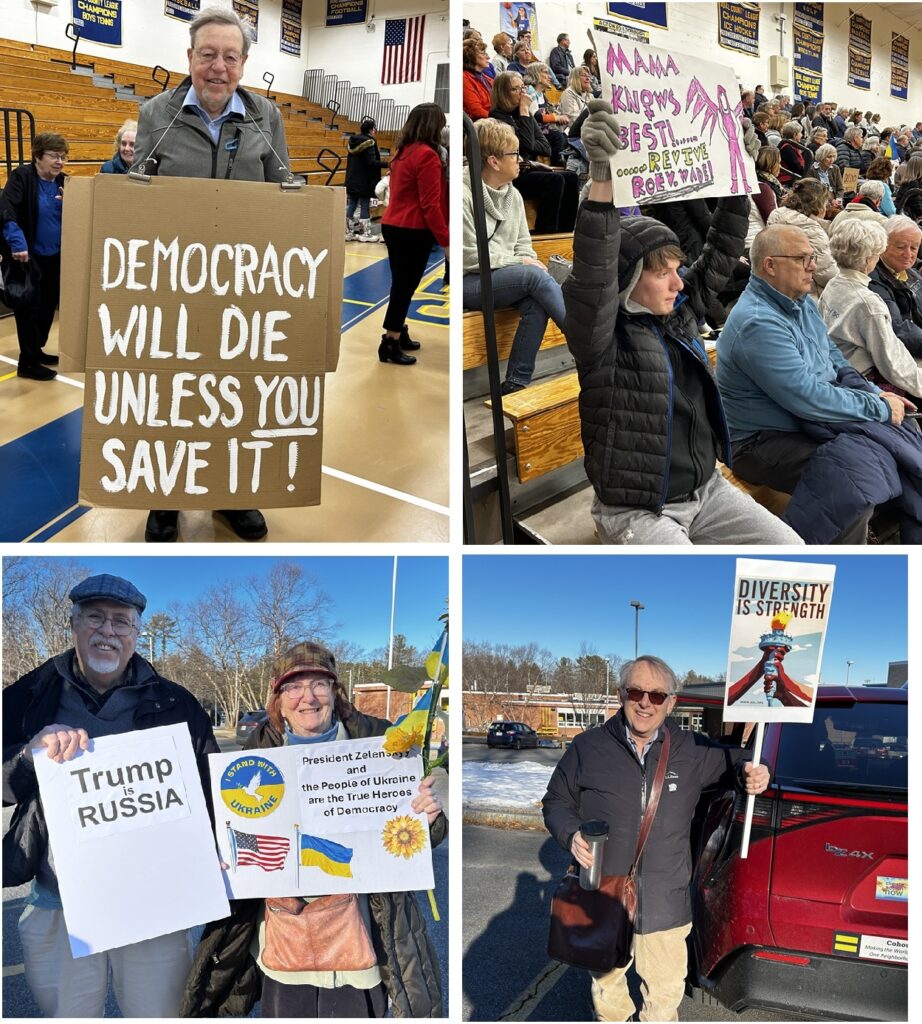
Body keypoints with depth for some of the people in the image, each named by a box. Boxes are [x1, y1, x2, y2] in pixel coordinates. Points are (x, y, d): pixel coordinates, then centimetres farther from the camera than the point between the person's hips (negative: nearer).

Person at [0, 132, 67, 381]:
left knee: (48, 306, 15)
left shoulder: (63, 181, 5)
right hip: (30, 257, -6)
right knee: (30, 308, -2)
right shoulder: (21, 176, -13)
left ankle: (36, 351, 32)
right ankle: (27, 363, 5)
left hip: (55, 257, 7)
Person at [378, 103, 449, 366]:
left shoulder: (403, 151, 10)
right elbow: (430, 205, -19)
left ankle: (399, 334, 25)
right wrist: (446, 240, -17)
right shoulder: (427, 155, -16)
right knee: (405, 287, -1)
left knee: (401, 285, 16)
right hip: (414, 231, -8)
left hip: (393, 226, 8)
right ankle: (390, 344, 3)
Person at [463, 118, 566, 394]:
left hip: (504, 278, 7)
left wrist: (531, 262, -7)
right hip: (469, 283, -7)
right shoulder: (464, 194, -10)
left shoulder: (513, 195, 14)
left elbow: (523, 246, 16)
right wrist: (519, 263, -13)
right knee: (535, 277, -29)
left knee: (536, 303, -27)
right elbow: (470, 257, -14)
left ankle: (517, 383, -22)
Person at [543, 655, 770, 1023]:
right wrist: (571, 834, -15)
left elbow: (732, 759, 13)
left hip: (665, 904, 0)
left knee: (666, 990, 13)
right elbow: (557, 801, 5)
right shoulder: (587, 747, -6)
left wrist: (750, 774, -10)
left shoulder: (692, 750, -3)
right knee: (606, 983, 19)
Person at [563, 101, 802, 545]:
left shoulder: (680, 312, 7)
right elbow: (592, 279, -33)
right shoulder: (604, 338, -14)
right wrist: (601, 180, -46)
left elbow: (721, 253, 11)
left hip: (707, 491, 8)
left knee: (791, 549, -3)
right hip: (637, 512, -7)